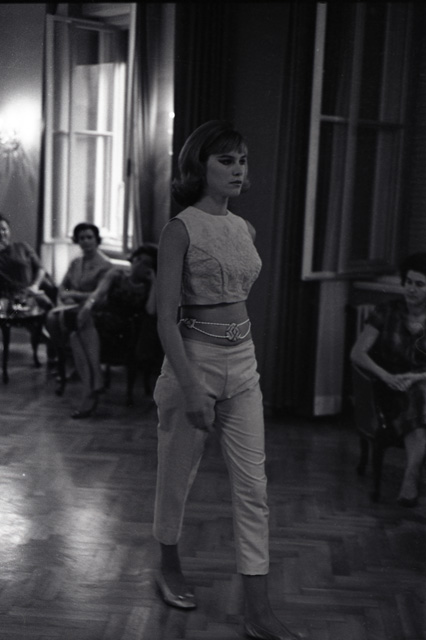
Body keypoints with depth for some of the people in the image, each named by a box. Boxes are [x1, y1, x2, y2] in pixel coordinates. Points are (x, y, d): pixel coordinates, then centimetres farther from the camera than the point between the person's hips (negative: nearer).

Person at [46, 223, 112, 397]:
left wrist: (75, 295, -12)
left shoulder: (105, 265, -2)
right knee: (52, 316, -29)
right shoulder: (75, 263, 21)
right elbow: (62, 287, 19)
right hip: (73, 307, 6)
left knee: (63, 316, -38)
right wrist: (65, 297, -4)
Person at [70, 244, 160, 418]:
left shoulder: (148, 288, 15)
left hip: (116, 332, 1)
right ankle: (92, 389, -46)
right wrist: (88, 305, -26)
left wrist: (153, 282, -2)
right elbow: (99, 291, -4)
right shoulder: (116, 275, 17)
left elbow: (151, 311, -8)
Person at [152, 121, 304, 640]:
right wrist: (192, 388, -23)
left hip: (243, 362, 6)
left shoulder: (244, 229, 8)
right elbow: (167, 318, -17)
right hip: (195, 358, -6)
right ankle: (169, 568, 36)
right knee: (178, 475, 11)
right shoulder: (181, 229, -12)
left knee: (253, 487, 2)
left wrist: (242, 356, 18)